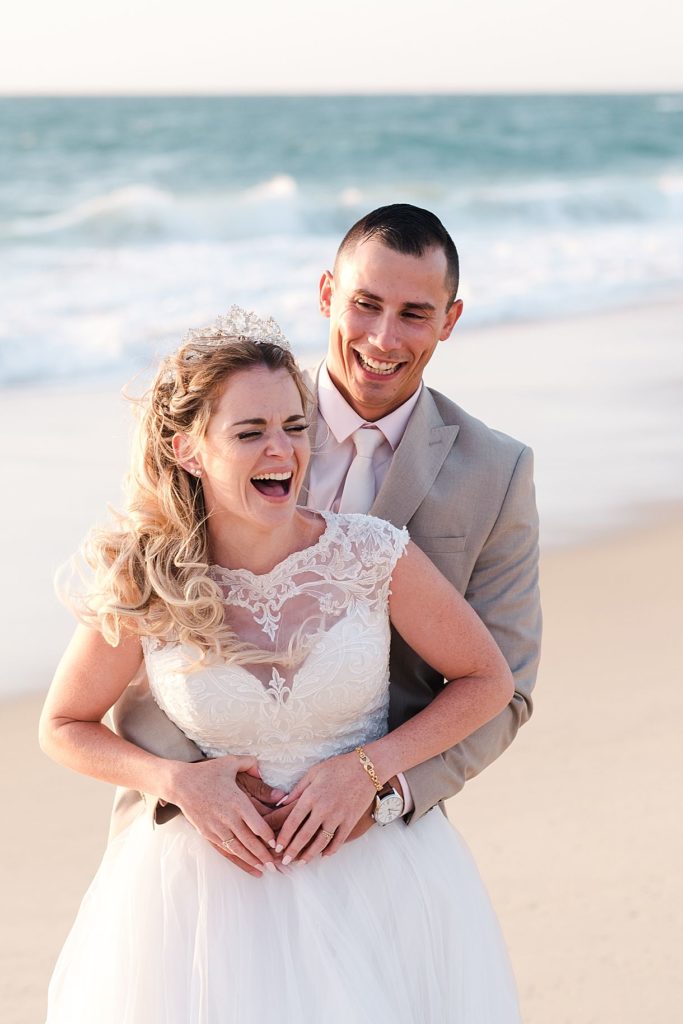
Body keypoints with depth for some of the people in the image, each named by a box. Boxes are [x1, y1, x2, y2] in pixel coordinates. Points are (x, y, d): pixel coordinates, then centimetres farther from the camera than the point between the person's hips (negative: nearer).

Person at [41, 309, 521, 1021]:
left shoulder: (371, 554, -14)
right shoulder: (143, 590, -13)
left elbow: (486, 681, -2)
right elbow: (63, 728, 2)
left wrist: (368, 767, -14)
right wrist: (176, 782, -14)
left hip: (377, 884, 1)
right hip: (209, 888, 0)